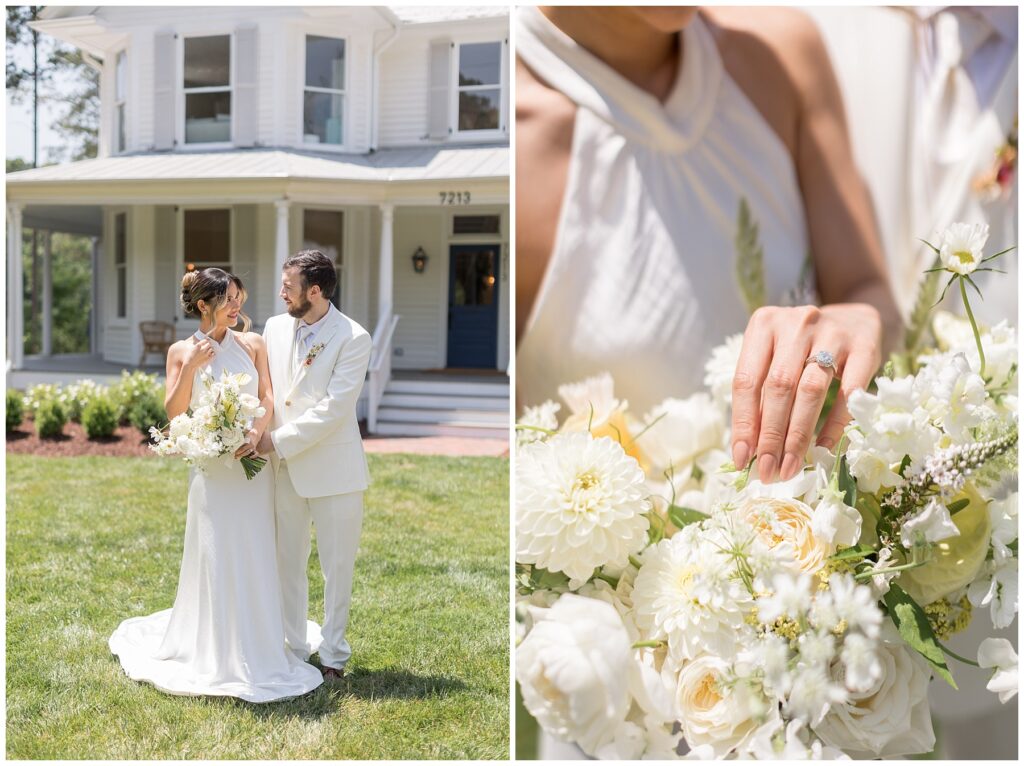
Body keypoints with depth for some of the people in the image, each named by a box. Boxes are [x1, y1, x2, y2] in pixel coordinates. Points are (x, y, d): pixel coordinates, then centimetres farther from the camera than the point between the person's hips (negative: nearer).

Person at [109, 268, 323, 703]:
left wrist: (257, 433, -16)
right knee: (213, 553, 0)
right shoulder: (182, 351, 1)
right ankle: (216, 652, 13)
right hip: (210, 465, -2)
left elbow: (267, 397, 1)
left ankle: (256, 645, 22)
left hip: (252, 460, 2)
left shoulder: (252, 344, 5)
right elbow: (174, 413, -4)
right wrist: (190, 368, -16)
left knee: (254, 553, 7)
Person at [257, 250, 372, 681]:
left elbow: (332, 410, -19)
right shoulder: (275, 328, 4)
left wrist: (277, 441, -19)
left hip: (333, 470, -5)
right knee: (288, 563, 13)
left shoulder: (353, 339, -14)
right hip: (284, 467, 5)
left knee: (337, 567, 7)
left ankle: (333, 655, 22)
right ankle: (293, 648, 28)